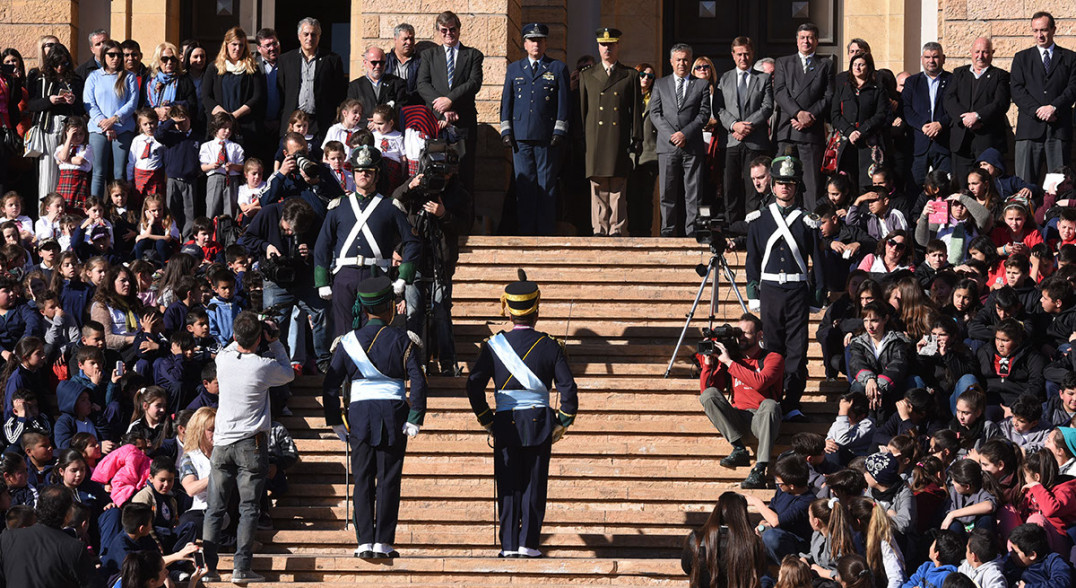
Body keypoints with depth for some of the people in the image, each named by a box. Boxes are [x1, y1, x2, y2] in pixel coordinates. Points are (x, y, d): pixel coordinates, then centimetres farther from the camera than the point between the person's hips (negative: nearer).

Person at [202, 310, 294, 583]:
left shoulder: (223, 359, -2)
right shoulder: (264, 366, -12)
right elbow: (288, 373, 10)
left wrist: (244, 337, 19)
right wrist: (274, 342, 10)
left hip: (222, 443, 3)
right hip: (251, 444, -3)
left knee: (215, 509, 8)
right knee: (248, 509, 0)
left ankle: (208, 566, 4)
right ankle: (241, 568, -6)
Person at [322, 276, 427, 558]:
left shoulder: (348, 341, 3)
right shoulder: (400, 339, -3)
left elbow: (330, 386, 1)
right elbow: (418, 383, -10)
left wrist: (336, 422, 8)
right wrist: (414, 419, -6)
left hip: (359, 415, 2)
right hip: (394, 417, -1)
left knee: (363, 481, 6)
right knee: (389, 480, 3)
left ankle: (365, 542, 1)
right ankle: (383, 542, 0)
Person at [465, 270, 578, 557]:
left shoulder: (494, 345, -1)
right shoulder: (550, 346, -2)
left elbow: (474, 385, -4)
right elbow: (568, 389, -5)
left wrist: (487, 421, 5)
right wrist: (562, 423, 5)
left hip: (506, 425, 1)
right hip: (539, 424, -1)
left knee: (508, 486, 6)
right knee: (534, 484, 5)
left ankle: (509, 544, 3)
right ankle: (528, 542, 1)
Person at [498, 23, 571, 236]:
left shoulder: (558, 68, 10)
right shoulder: (514, 69, 17)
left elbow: (564, 103, 5)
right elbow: (506, 102, 16)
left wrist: (559, 132, -4)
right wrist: (506, 131, 5)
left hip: (547, 137, -2)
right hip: (520, 136, 2)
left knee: (547, 185, -2)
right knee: (524, 184, -1)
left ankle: (546, 231, 1)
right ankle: (525, 230, 2)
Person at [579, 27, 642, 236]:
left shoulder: (630, 76, 11)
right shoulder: (587, 76, 15)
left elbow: (636, 110, 8)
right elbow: (581, 110, 12)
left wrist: (636, 139, 1)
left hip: (619, 141, -1)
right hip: (595, 141, 1)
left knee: (617, 188, -3)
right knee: (598, 188, -1)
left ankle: (617, 229, -1)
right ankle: (600, 229, 2)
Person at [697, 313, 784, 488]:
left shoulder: (772, 358, 5)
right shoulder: (730, 357, 17)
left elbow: (759, 382, -17)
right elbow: (706, 388, 12)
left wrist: (729, 362, -13)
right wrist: (708, 363, -2)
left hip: (762, 417, -3)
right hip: (737, 417, 3)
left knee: (770, 404, -38)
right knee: (709, 395, -20)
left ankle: (760, 469, -46)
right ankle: (739, 449, -25)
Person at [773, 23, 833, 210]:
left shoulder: (825, 65, 13)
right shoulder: (783, 63, 17)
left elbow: (829, 97, 4)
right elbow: (779, 93, 4)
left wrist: (809, 117, -9)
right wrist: (798, 113, -11)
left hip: (812, 132, -1)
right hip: (787, 131, 1)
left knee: (812, 181, -5)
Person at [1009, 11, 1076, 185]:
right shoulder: (1022, 58, 15)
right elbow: (1017, 92, 5)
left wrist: (1054, 107, -14)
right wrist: (1037, 110, -10)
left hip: (1059, 131, 0)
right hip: (1030, 128, 1)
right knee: (1024, 184, -6)